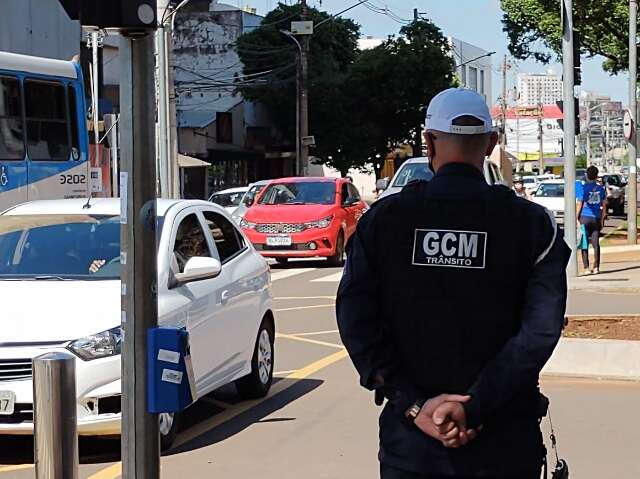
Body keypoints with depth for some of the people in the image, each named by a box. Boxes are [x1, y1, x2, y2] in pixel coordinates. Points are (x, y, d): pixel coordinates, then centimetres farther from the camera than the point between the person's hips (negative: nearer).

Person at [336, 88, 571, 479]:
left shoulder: (383, 219, -1)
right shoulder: (530, 223, -4)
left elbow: (356, 322, -9)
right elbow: (541, 329, -14)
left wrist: (414, 404, -11)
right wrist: (474, 405, -15)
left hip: (411, 436, 1)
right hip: (504, 445, 0)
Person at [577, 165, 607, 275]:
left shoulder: (583, 188, -6)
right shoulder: (601, 188, 5)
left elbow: (579, 205, -7)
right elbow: (604, 205, 8)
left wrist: (576, 218, 0)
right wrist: (602, 220, 15)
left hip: (585, 217, -3)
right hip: (596, 218, 3)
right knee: (596, 244, 7)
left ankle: (586, 268, -2)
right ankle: (596, 267, 5)